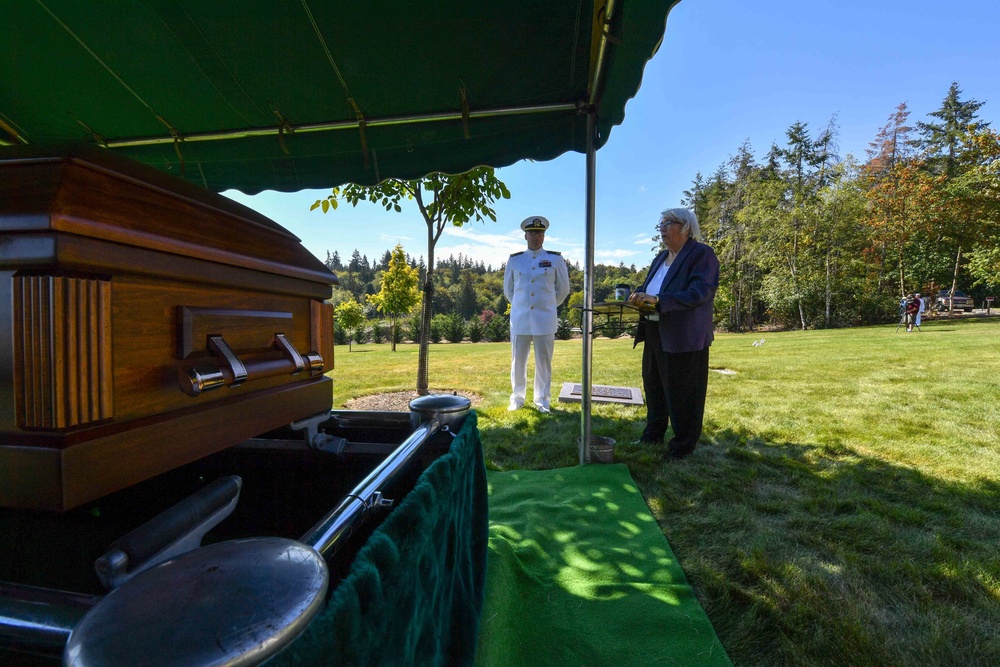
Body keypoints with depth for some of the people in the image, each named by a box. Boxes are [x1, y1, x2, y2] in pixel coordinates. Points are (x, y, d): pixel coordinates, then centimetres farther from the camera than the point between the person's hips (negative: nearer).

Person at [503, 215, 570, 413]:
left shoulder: (556, 259, 2)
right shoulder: (514, 260, 5)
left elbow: (563, 289, 10)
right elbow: (508, 289, 16)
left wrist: (548, 306, 12)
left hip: (545, 320, -1)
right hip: (519, 319, 1)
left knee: (543, 362, 6)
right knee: (518, 361, 7)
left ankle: (542, 400, 19)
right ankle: (517, 398, 21)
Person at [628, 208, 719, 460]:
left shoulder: (701, 254, -9)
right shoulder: (661, 258, 16)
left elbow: (700, 293, -20)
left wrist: (657, 301, -27)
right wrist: (639, 297, -4)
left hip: (684, 337, -8)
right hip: (654, 333, 8)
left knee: (682, 393, 3)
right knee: (653, 386, 17)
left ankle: (682, 447, 19)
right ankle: (652, 436, 34)